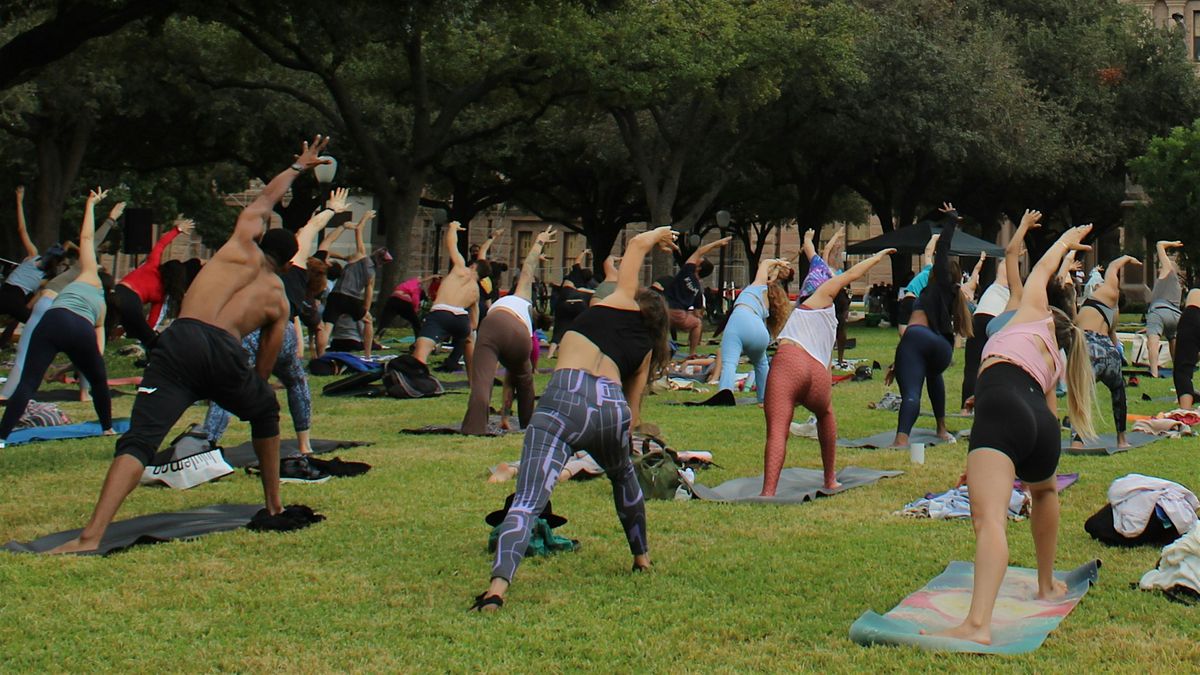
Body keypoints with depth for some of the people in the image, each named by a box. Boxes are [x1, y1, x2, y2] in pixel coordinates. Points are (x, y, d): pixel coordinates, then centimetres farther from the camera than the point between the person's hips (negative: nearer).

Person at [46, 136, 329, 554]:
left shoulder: (244, 248, 22)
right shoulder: (278, 299, 23)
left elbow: (265, 201, 42)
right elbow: (264, 368, 24)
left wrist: (297, 167, 56)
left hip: (181, 339, -1)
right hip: (225, 352, 1)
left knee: (139, 439, -10)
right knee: (266, 410, 33)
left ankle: (91, 536, -26)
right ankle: (274, 503, 41)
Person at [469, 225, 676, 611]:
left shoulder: (624, 303, 23)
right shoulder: (645, 348, 28)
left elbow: (636, 245, 38)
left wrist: (657, 235, 57)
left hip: (565, 398, -3)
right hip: (612, 403, 4)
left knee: (528, 501, -14)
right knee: (623, 476, 37)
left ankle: (497, 587, -32)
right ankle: (641, 557, 53)